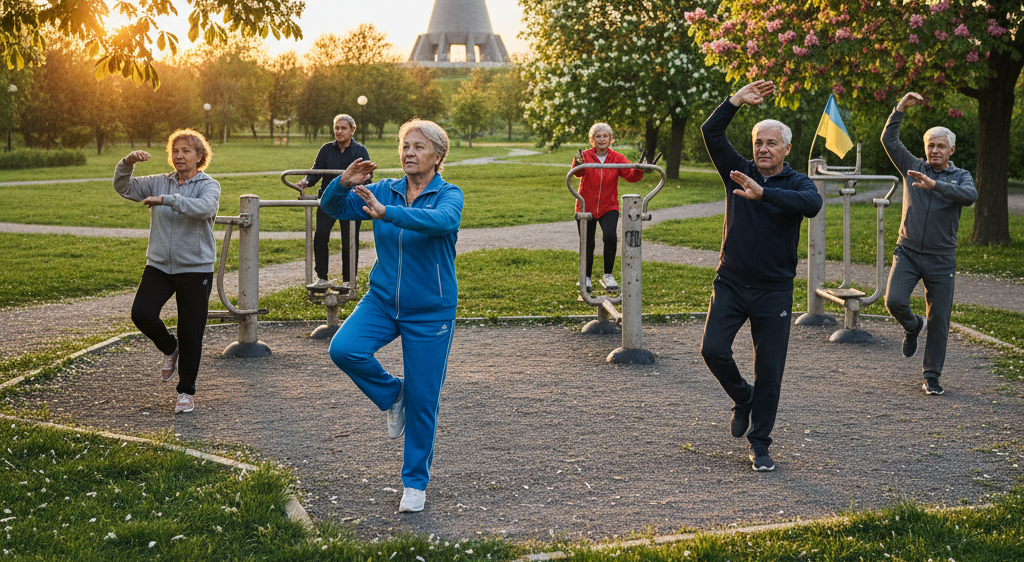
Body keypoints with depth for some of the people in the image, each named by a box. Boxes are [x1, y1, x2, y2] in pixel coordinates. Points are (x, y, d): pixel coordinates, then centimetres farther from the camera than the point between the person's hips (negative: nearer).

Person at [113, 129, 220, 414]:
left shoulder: (209, 185, -3)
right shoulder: (159, 183, 8)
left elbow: (204, 207, -25)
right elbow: (123, 188, 1)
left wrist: (166, 200, -31)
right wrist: (127, 163, -17)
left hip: (195, 269, -3)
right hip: (159, 265, 3)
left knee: (190, 333, 2)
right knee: (142, 313, -16)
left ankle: (186, 392, 18)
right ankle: (170, 349, 16)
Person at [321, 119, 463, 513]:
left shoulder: (449, 195, -10)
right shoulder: (385, 191, 2)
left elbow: (441, 221, -33)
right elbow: (332, 208, 0)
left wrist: (386, 213, -44)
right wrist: (343, 182, -22)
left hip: (430, 311, -3)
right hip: (383, 301, 3)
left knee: (422, 401, 2)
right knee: (343, 349, -24)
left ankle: (415, 482, 20)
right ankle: (391, 394, 6)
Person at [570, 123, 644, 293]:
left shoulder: (617, 158, -3)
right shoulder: (585, 156, -8)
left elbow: (631, 175, -16)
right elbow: (578, 173, -28)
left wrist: (639, 170, -38)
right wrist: (577, 165, -51)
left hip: (608, 207, 0)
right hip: (586, 207, 0)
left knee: (610, 236, -22)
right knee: (587, 244, 6)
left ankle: (608, 275, -6)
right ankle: (587, 278, 29)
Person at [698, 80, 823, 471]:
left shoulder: (796, 183, -3)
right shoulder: (738, 172, 5)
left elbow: (813, 205, -27)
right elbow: (710, 132, -4)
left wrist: (763, 193, -36)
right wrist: (737, 101, -14)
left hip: (774, 290, -2)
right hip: (731, 282, 2)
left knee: (769, 370, 0)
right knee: (713, 349, -13)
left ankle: (759, 443, 14)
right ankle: (743, 398, 18)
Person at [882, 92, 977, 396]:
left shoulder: (960, 176, 4)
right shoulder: (913, 167, 8)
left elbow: (970, 196, -19)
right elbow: (888, 139, 2)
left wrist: (934, 184, -31)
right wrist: (901, 108, -9)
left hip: (941, 259, -1)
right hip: (907, 252, 1)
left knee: (939, 321, 1)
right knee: (894, 301, -19)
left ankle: (932, 376, 13)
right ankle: (912, 326, 16)